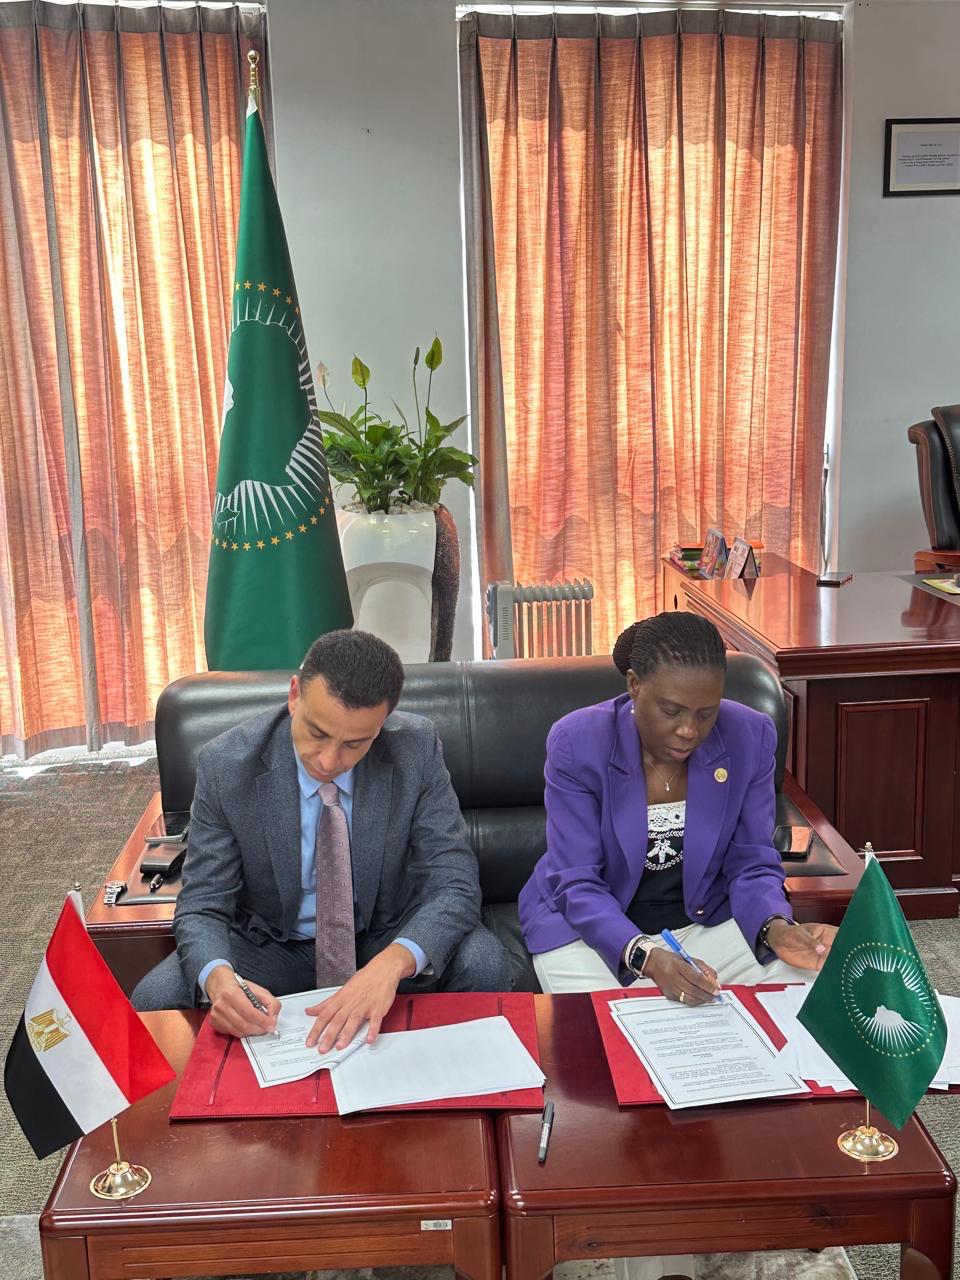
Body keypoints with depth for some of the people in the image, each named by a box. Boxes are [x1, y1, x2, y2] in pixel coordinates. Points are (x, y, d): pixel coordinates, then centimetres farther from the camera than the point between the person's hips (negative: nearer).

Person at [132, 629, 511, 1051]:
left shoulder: (416, 748, -18)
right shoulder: (225, 764, -18)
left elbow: (455, 886, -20)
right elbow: (202, 905, -14)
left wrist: (391, 964, -41)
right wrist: (218, 977, -39)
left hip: (390, 938, 0)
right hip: (271, 946, 0)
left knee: (483, 966, -28)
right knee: (155, 998, -25)